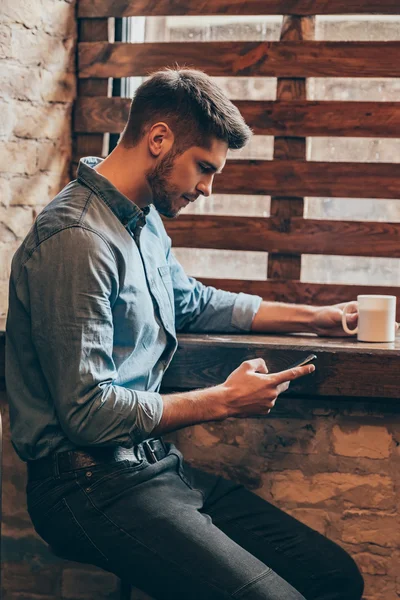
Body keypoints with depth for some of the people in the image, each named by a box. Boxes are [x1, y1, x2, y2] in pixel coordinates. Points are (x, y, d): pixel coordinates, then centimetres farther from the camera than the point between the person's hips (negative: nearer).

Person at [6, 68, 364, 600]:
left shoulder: (144, 221, 12)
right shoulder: (77, 239, -19)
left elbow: (196, 303, 31)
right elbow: (88, 412, -22)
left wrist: (319, 318, 26)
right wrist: (224, 401, -11)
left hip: (153, 462, 9)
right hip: (90, 486, -9)